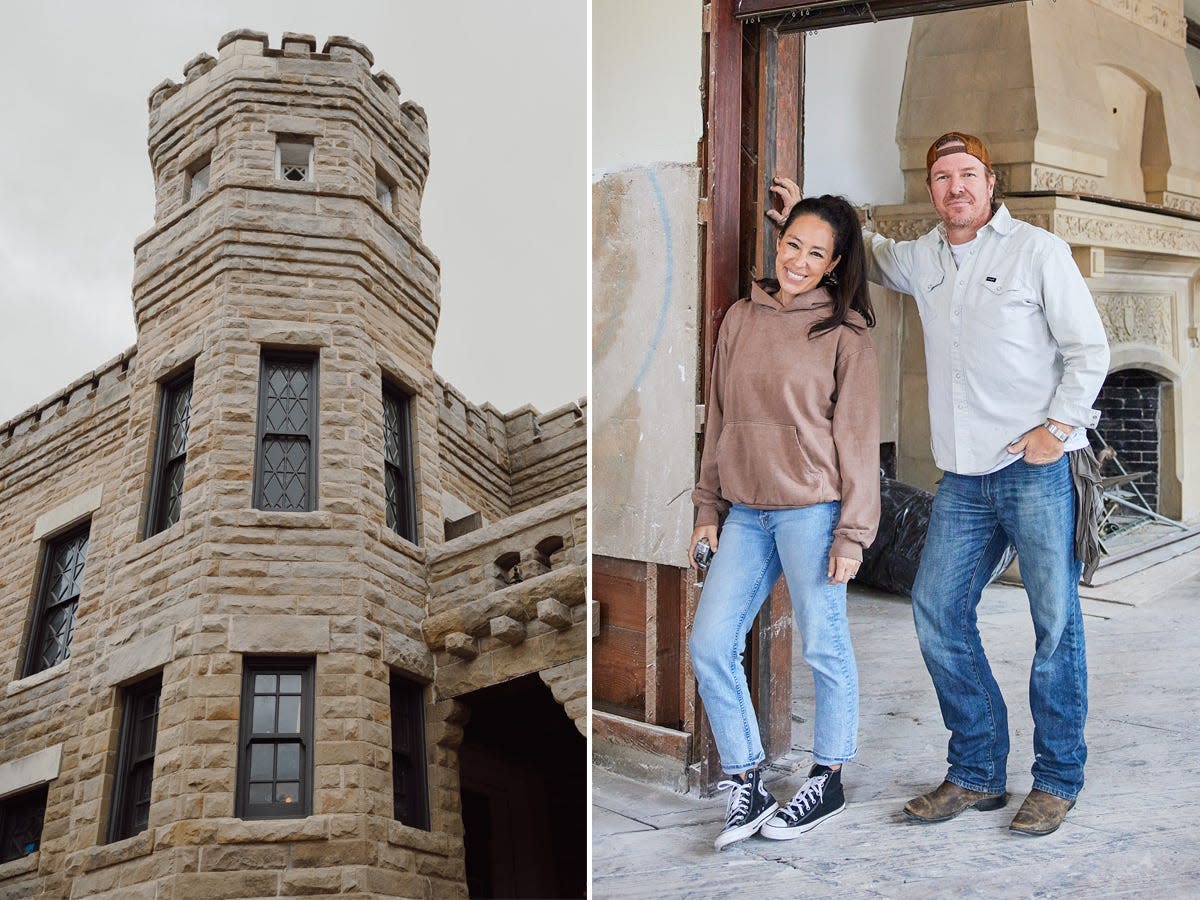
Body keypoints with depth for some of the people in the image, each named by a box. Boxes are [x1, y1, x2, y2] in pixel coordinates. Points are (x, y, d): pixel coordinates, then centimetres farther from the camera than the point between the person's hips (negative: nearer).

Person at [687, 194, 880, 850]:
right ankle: (745, 784, 13)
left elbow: (858, 436, -5)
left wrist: (852, 531, -8)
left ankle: (827, 782, 22)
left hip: (811, 511, -5)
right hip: (745, 512, 5)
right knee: (710, 645, 1)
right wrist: (709, 507, 13)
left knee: (824, 649, 5)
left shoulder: (844, 332, -4)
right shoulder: (740, 318, 10)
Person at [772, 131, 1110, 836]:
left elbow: (1089, 349, -1)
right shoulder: (922, 259, 14)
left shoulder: (1037, 250, -1)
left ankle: (1058, 779, 11)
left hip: (1039, 469, -5)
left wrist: (1055, 428, -11)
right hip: (965, 478, 6)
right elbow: (868, 252, 37)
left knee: (1056, 622, -1)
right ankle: (977, 774, 15)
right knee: (938, 612, 3)